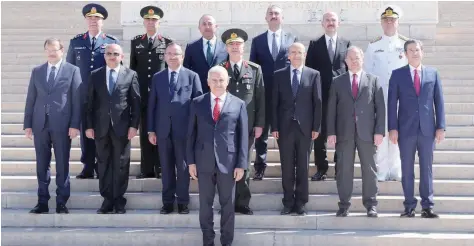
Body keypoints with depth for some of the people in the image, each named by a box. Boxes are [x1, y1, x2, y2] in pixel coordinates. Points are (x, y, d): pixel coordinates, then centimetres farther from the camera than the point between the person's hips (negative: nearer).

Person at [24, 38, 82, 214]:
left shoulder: (72, 70, 3)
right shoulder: (37, 71, 13)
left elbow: (77, 99, -2)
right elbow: (30, 99, 10)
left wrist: (75, 125, -10)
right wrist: (27, 124, 4)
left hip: (62, 124, -3)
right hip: (40, 124, 3)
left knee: (62, 164, 3)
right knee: (42, 165, 7)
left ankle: (61, 202, 10)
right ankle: (42, 201, 14)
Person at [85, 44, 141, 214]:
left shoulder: (130, 74, 3)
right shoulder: (95, 75, 8)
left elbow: (136, 102, 0)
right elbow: (90, 102, 7)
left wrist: (134, 125, -6)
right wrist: (89, 125, 1)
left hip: (122, 126, -2)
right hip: (101, 126, 2)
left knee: (121, 164, 4)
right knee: (103, 164, 6)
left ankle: (119, 200, 13)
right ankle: (107, 199, 14)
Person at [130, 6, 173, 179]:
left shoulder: (168, 43, 4)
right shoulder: (135, 42, 10)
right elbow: (132, 68, 11)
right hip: (142, 93, 2)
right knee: (144, 131, 3)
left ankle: (160, 168, 7)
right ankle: (147, 168, 7)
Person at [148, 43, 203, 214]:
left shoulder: (192, 76, 2)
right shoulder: (157, 77, 10)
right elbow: (152, 104, 8)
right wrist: (151, 130, 3)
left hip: (184, 129, -2)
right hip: (163, 129, 2)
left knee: (183, 166, 5)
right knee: (166, 167, 8)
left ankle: (183, 201, 16)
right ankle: (168, 201, 17)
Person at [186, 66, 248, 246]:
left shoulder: (238, 104, 1)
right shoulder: (197, 103, 4)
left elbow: (243, 136, 0)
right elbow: (191, 133, 5)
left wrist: (241, 164, -4)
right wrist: (191, 161, 0)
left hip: (228, 162, -1)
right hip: (204, 161, 1)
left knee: (227, 205, 9)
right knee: (205, 204, 9)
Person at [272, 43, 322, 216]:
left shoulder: (314, 75, 4)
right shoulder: (279, 75, 7)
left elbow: (317, 102, 2)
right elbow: (274, 103, 5)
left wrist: (316, 127, -3)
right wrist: (274, 127, -2)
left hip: (305, 127, -1)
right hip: (285, 127, 1)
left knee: (303, 166, 5)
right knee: (287, 167, 5)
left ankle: (300, 203, 13)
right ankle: (288, 202, 13)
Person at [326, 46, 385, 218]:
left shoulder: (373, 80, 8)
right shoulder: (338, 82, 9)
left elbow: (380, 107, 3)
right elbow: (331, 109, 6)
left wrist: (379, 131, -5)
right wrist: (331, 132, -2)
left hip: (366, 132, 0)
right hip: (344, 132, 1)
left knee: (369, 169, 3)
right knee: (344, 170, 3)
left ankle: (371, 205, 11)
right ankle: (344, 205, 10)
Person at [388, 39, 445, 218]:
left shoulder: (433, 73, 8)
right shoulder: (397, 74, 4)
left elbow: (439, 101, 6)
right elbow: (392, 103, 1)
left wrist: (441, 126, 0)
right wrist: (392, 128, -6)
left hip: (427, 129, 1)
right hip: (406, 129, -1)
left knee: (426, 168, 4)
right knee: (407, 169, 4)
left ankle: (427, 206, 10)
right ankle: (409, 206, 11)